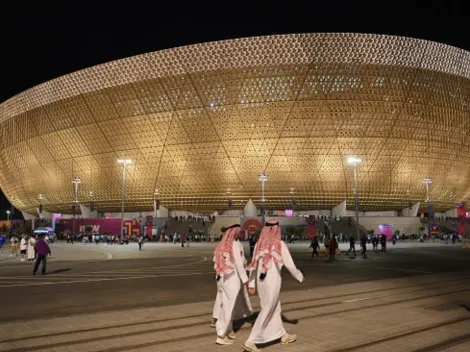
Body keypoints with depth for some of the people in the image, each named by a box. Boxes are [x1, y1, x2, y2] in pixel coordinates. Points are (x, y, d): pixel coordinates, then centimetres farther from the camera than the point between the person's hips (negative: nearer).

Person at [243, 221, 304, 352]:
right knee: (266, 313, 0)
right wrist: (299, 276, 9)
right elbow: (289, 265, -8)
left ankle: (283, 336, 34)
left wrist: (251, 284, 8)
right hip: (273, 282, -6)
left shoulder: (259, 244, 2)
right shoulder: (280, 244, -13)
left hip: (260, 282, 6)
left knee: (275, 308, 20)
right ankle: (251, 341, -2)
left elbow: (254, 265, 3)